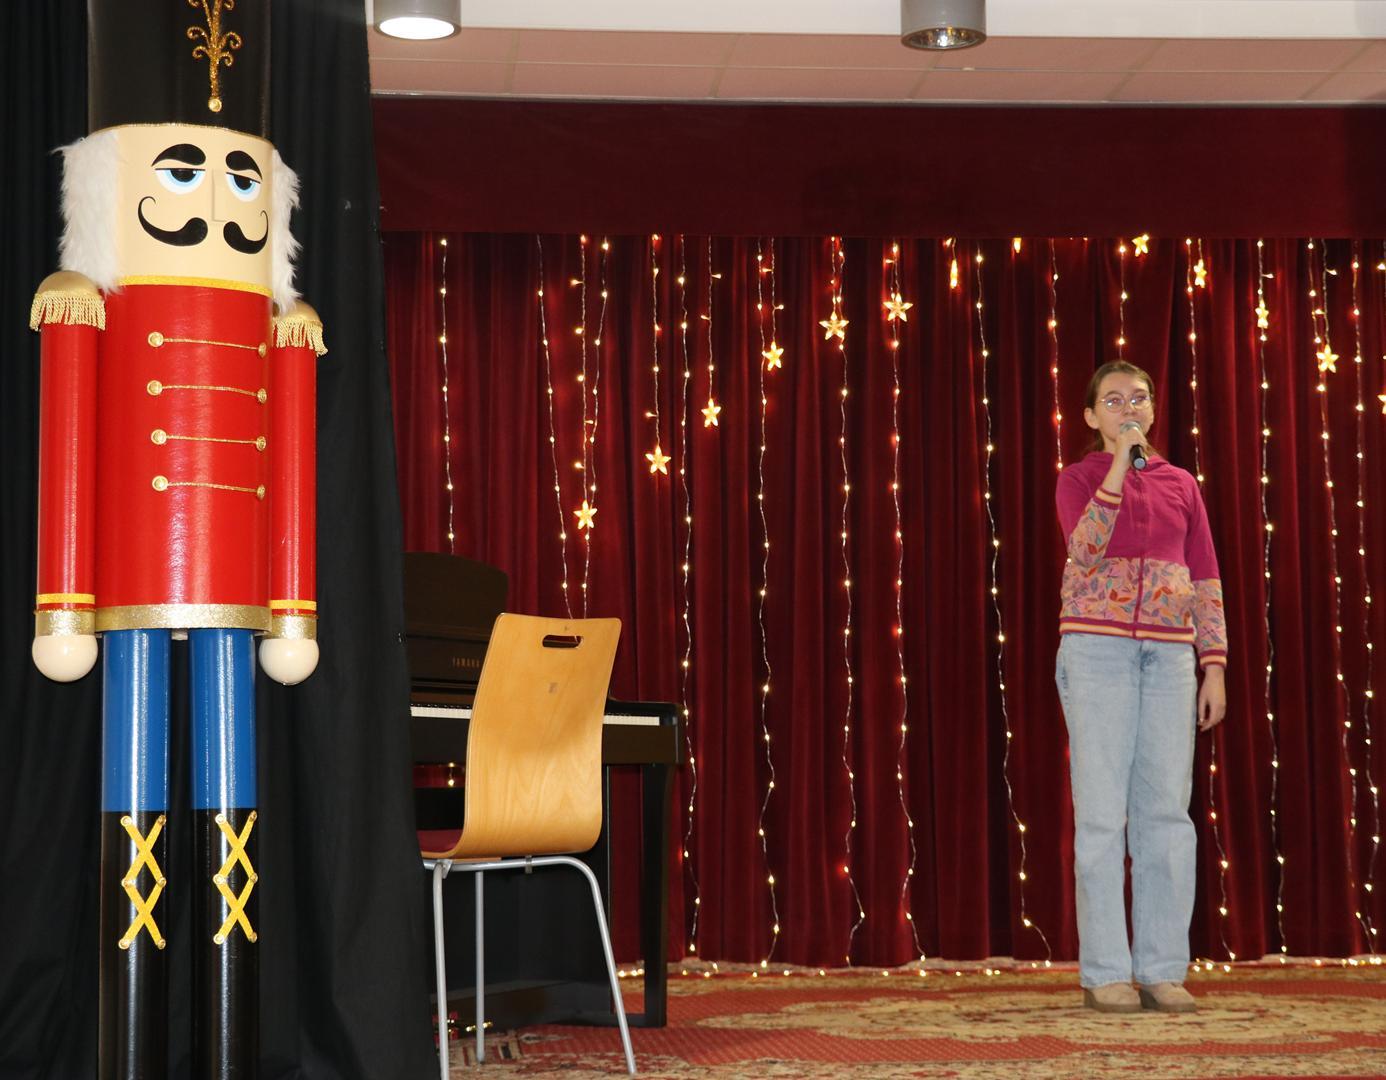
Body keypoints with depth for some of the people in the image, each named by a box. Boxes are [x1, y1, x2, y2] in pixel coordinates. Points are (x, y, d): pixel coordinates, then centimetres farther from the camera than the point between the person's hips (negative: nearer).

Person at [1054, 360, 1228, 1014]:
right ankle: (1103, 973, -2)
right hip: (1096, 647, -3)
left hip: (1169, 654, 3)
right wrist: (1119, 464, -16)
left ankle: (1161, 970, 5)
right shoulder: (1079, 478, 5)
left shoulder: (1181, 486, 15)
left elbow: (1206, 581, 12)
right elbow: (1086, 549, -14)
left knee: (1167, 810, 0)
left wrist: (1215, 667, 4)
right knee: (1103, 809, -5)